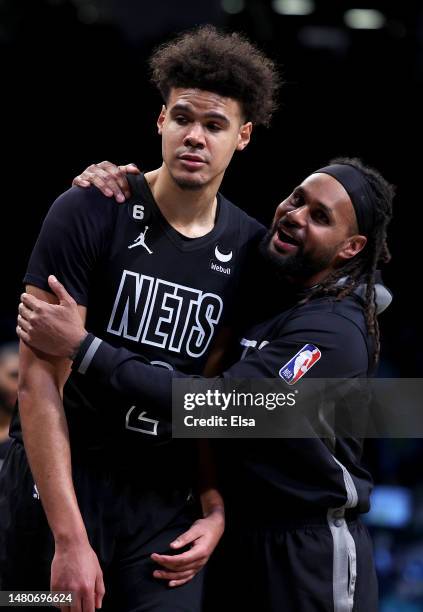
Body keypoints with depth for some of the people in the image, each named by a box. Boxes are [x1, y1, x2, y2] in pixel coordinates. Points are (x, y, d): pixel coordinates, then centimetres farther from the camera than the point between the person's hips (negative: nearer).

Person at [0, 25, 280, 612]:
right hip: (57, 485, -3)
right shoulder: (89, 213, -11)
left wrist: (216, 511, -2)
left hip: (164, 502, 3)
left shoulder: (250, 249, 2)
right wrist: (70, 538, -20)